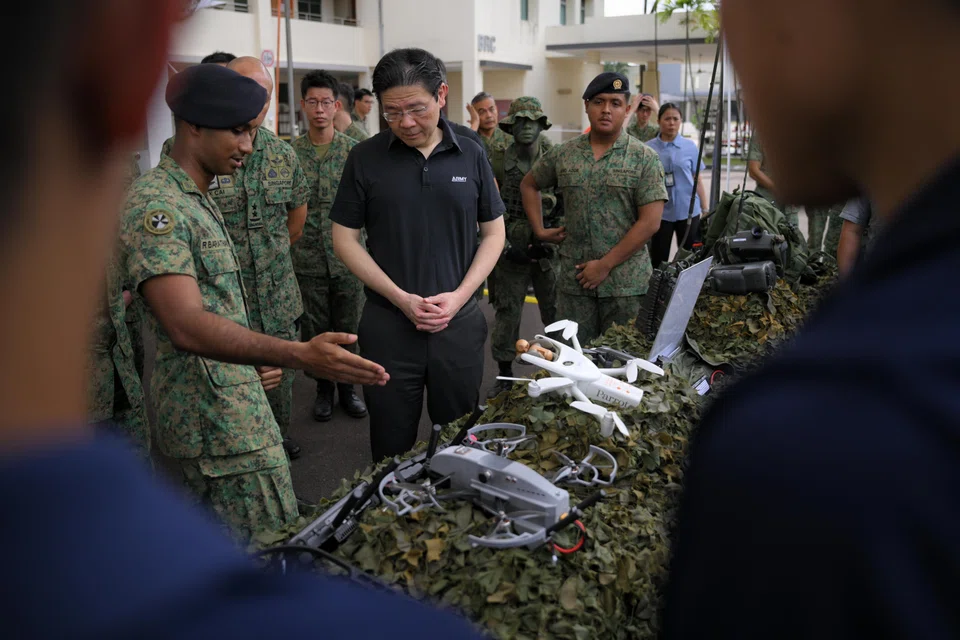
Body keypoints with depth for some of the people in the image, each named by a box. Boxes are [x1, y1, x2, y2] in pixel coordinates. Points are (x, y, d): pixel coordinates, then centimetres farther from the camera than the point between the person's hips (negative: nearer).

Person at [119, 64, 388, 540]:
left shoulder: (198, 199, 15)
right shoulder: (156, 205, -18)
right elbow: (186, 325, -31)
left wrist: (257, 360, 7)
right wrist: (300, 355, -42)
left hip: (235, 406, 10)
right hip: (219, 423, -10)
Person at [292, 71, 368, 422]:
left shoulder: (355, 150, -1)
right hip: (308, 259, 0)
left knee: (348, 327, 9)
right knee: (315, 329, 10)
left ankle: (347, 386, 26)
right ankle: (324, 388, 27)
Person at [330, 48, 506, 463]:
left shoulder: (471, 156, 2)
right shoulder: (366, 158, -3)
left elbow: (493, 233, 7)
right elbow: (345, 238, -1)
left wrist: (459, 296, -8)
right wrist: (401, 298, -11)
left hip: (459, 321, 2)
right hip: (388, 324, -1)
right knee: (391, 448, 10)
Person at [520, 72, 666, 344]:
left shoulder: (644, 158, -4)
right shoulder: (563, 155, 6)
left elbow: (650, 222, -10)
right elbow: (529, 185, 21)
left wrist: (605, 265, -12)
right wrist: (539, 231, 9)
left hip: (625, 281, -3)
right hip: (573, 280, 3)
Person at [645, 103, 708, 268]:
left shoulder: (690, 146, 4)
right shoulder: (648, 148, 0)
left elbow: (698, 180, 7)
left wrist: (705, 209, 5)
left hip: (688, 210, 1)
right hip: (660, 211, -1)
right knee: (658, 261, 5)